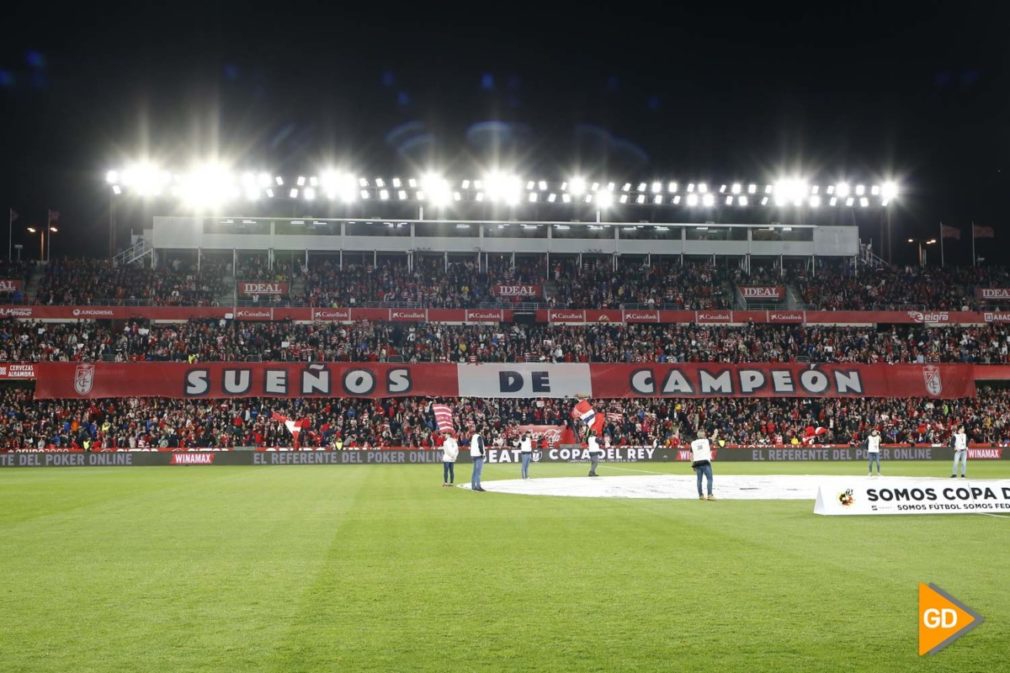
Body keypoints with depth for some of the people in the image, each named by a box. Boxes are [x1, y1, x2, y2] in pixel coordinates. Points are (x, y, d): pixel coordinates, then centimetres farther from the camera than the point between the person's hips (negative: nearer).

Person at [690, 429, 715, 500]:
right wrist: (715, 433, 48)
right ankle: (710, 495, -14)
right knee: (709, 478, -4)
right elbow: (712, 439, 28)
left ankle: (700, 495, 13)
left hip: (697, 463, 4)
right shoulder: (706, 441, 5)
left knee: (699, 479, 10)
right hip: (705, 462, -4)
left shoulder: (693, 443, 10)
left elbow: (691, 455, 9)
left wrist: (692, 465, 13)